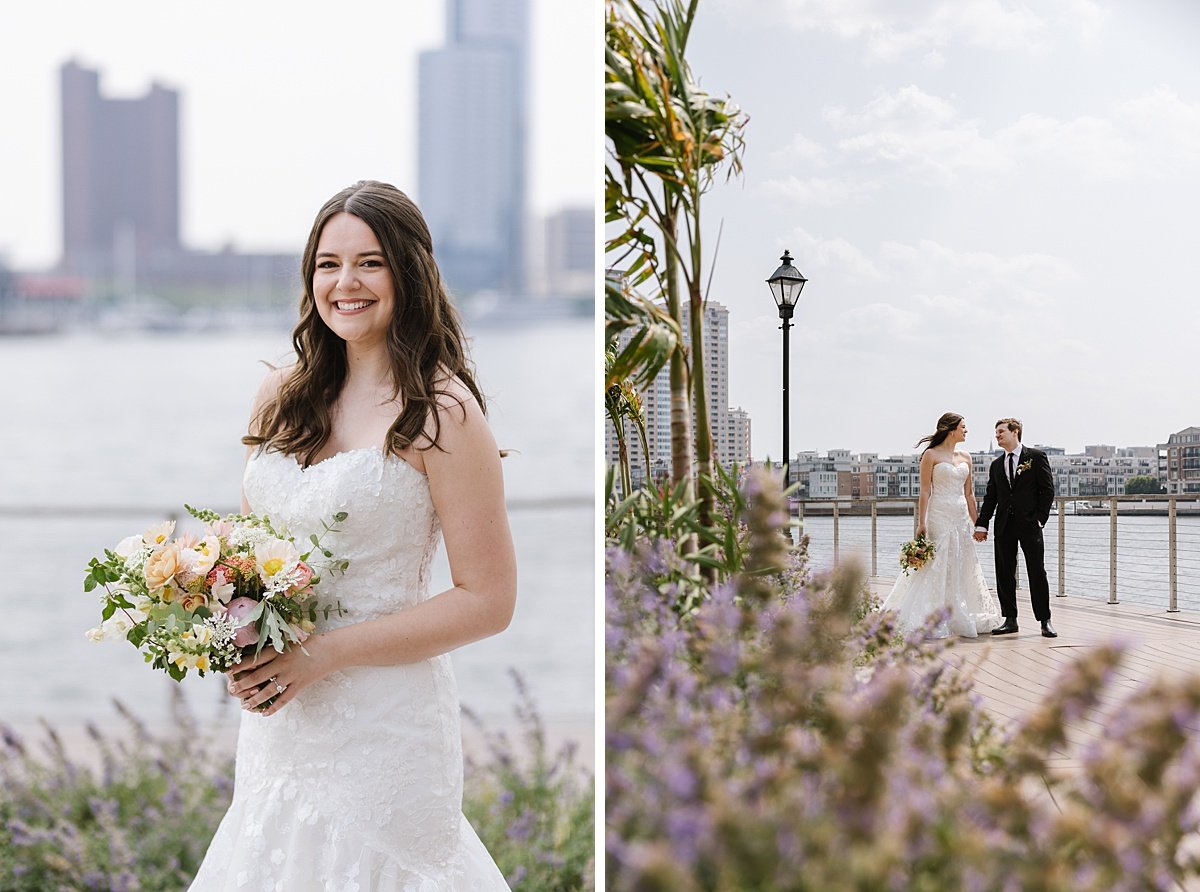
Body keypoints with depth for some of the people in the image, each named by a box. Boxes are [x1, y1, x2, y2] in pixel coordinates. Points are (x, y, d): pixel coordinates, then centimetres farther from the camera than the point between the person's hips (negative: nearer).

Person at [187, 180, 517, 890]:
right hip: (275, 718, 6)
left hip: (383, 723, -6)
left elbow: (488, 600, -14)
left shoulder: (442, 412, -13)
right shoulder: (284, 396, 6)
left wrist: (323, 653, -18)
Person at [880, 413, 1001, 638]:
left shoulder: (965, 457, 13)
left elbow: (969, 493, 16)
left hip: (961, 517, 6)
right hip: (940, 516, -6)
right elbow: (925, 492, -7)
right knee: (938, 568, -8)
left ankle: (961, 621, 12)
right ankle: (933, 622, -4)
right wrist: (921, 524, -13)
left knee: (963, 569, 6)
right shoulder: (931, 455, -4)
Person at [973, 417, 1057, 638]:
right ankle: (1010, 620, 10)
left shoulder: (1036, 457, 1)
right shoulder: (997, 465, 15)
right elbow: (990, 497, 14)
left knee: (1037, 573, -3)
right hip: (1004, 526, 5)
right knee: (1004, 574, 4)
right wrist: (981, 525, 6)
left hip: (1029, 524, -5)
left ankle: (1045, 621, 1)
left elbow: (1047, 489, -2)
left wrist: (1040, 518, -9)